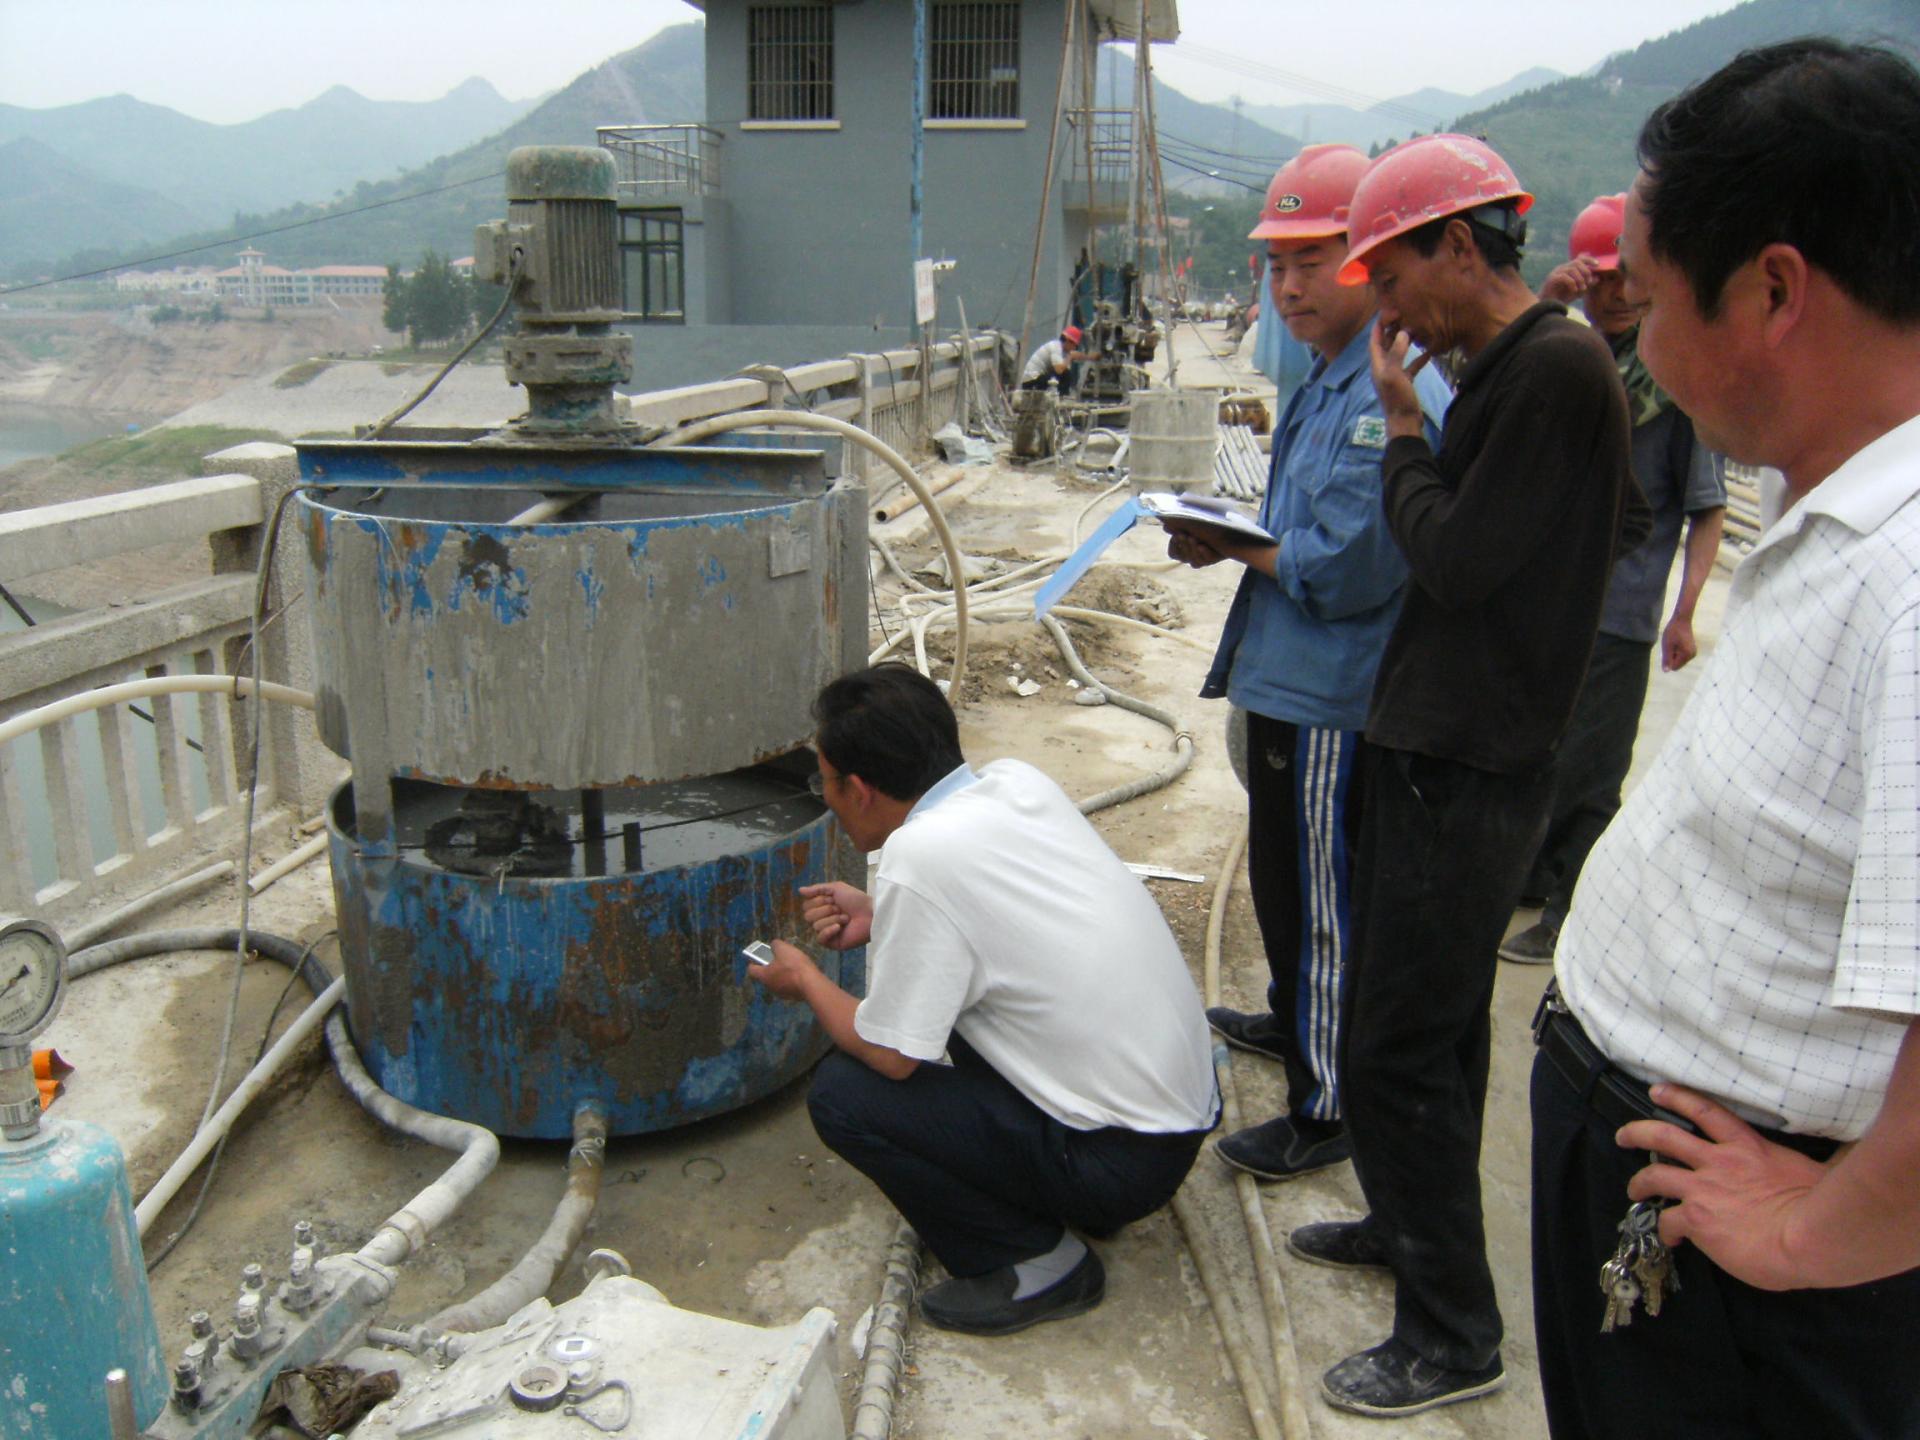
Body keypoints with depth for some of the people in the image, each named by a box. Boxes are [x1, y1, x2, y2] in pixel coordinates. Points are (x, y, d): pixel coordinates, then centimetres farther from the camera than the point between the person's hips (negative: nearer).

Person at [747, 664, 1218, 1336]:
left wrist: (806, 980, 2)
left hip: (1124, 1159, -8)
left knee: (841, 1092, -10)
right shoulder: (1017, 780, -1)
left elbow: (890, 1056, -15)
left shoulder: (919, 855, -23)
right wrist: (880, 916, 12)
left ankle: (1037, 1264, 2)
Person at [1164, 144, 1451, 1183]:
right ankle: (1294, 1020, 48)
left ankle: (1326, 1109, 18)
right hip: (1297, 680, 10)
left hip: (1332, 699, -10)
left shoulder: (1392, 395, -22)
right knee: (1285, 880, 26)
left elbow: (1346, 570, -25)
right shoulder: (1333, 376, 12)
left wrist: (1234, 545, -10)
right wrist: (1230, 539, 1)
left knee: (1318, 899, 2)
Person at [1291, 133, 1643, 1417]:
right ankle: (1411, 1226, 40)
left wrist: (1400, 421, -9)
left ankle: (1453, 1334, 12)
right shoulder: (1506, 367, 12)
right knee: (1431, 1022, 22)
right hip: (1441, 743, 10)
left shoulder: (1557, 368, -17)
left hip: (1473, 767, -10)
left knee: (1399, 1045, -3)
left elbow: (1458, 562, -19)